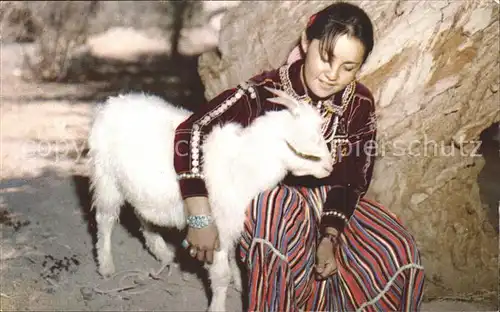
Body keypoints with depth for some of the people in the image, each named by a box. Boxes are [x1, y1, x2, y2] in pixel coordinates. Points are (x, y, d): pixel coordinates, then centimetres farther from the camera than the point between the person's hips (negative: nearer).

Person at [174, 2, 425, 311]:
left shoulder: (360, 105, -12)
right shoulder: (266, 91, -24)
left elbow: (353, 179, -4)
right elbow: (192, 132, -27)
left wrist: (330, 236, -20)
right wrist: (202, 218, -30)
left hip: (327, 200, 4)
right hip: (267, 198, -4)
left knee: (397, 251, -14)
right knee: (281, 211, -39)